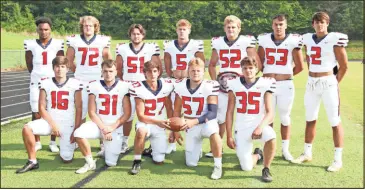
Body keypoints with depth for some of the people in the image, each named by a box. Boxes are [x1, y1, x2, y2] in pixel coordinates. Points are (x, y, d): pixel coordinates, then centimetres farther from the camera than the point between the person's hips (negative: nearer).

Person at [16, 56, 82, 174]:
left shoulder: (75, 84, -5)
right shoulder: (45, 84, -1)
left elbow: (78, 109, -4)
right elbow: (42, 108, -2)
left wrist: (76, 130, -9)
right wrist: (53, 124, -13)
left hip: (68, 125, -1)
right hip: (49, 122, 2)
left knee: (67, 159, -5)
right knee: (27, 128, -27)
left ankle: (69, 146, 32)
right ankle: (32, 161, -11)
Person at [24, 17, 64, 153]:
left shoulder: (58, 44, 1)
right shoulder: (30, 44, 2)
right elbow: (29, 65, 10)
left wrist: (52, 77, -1)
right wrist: (38, 76, 7)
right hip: (36, 83, 1)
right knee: (36, 113, 2)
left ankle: (53, 142, 13)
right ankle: (37, 142, 15)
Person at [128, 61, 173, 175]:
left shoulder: (166, 85, -6)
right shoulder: (139, 88, -17)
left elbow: (169, 109, 5)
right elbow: (140, 116, -18)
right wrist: (157, 121, -34)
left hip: (160, 127, 3)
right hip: (145, 123, -3)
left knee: (159, 161, -1)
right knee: (141, 131, -41)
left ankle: (151, 150, 36)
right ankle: (137, 161, -18)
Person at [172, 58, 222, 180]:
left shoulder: (210, 86, -19)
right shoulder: (181, 86, -7)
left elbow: (213, 113, -23)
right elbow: (177, 110, 4)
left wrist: (194, 121, -35)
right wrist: (176, 130, 6)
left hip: (206, 122, -3)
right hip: (190, 126, 4)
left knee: (214, 133, -40)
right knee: (191, 163, 3)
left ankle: (218, 165, -20)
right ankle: (197, 149, 38)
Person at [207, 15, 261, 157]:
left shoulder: (247, 42, -4)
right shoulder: (218, 43, 7)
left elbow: (257, 64, -3)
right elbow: (212, 64, 17)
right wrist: (214, 81, 7)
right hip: (222, 86, 4)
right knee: (220, 117, 8)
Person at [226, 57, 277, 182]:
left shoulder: (265, 84, -6)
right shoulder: (234, 84, 0)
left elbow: (270, 112, -11)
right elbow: (230, 112, 2)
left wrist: (260, 127, -29)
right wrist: (229, 136, -2)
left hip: (259, 125, -1)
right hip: (241, 128, 2)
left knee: (271, 136, -36)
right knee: (247, 168, -3)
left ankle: (266, 169, -11)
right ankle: (257, 156, 35)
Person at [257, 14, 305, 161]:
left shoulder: (293, 41, -4)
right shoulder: (264, 40, 2)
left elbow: (300, 66, 3)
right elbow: (259, 63, 13)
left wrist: (286, 75, 11)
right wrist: (268, 75, 12)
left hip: (286, 85, -1)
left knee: (285, 118, 8)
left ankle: (285, 149, 19)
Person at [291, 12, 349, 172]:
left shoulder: (335, 40, -9)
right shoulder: (308, 39, 7)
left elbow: (344, 65, -5)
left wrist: (334, 82, 0)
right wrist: (313, 78, 15)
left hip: (328, 83, -6)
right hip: (311, 83, 6)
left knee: (335, 121, -1)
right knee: (310, 120, 13)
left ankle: (338, 159, 7)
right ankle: (307, 153, 26)